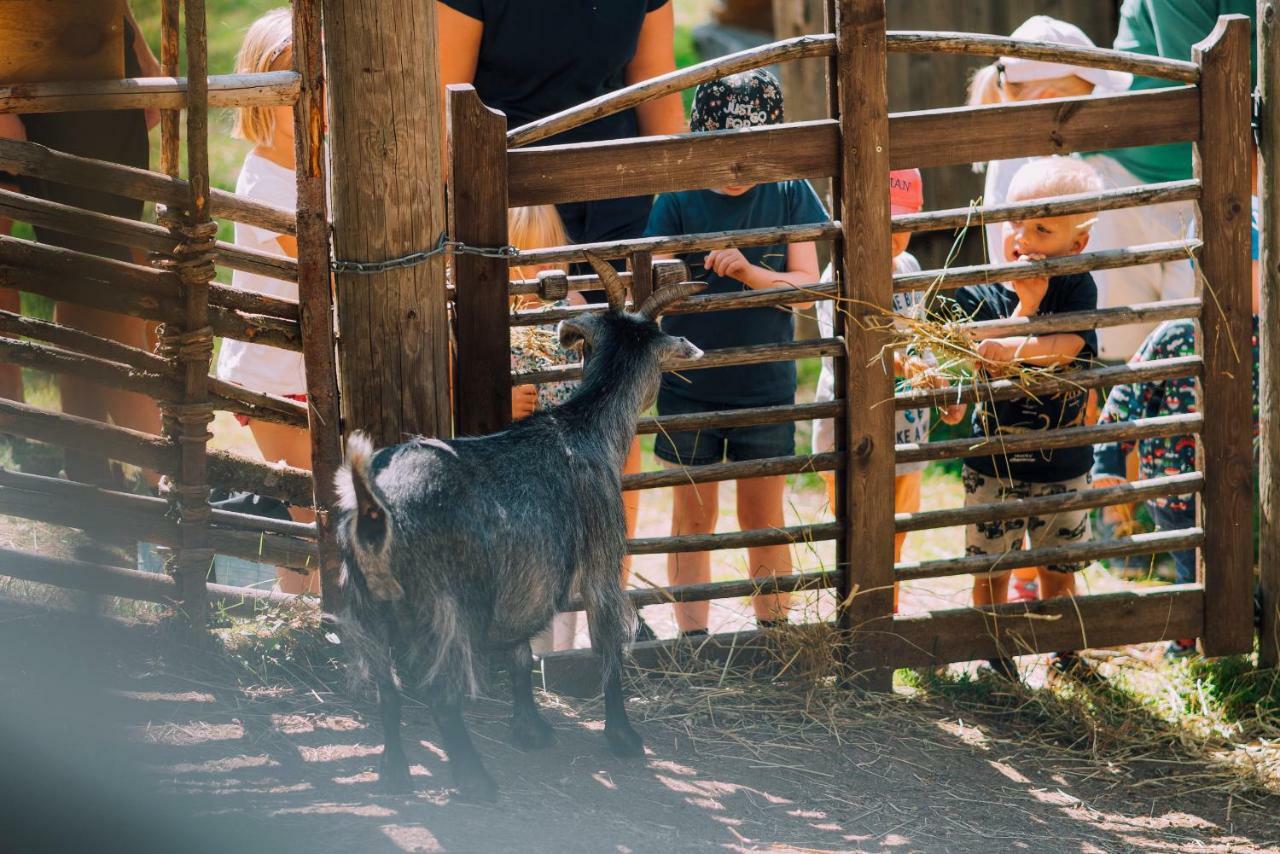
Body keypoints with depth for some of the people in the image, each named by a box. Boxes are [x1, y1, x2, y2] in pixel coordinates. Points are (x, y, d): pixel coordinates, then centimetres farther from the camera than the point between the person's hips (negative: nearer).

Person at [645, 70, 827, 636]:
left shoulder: (790, 195, -2)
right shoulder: (679, 201, -4)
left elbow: (805, 285, -8)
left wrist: (749, 272, -24)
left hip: (764, 382, 0)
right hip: (689, 383, 0)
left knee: (763, 521, 8)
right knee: (693, 518, 7)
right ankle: (692, 640, 15)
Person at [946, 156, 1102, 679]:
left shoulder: (1076, 289, -6)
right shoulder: (976, 296, -6)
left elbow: (1065, 348, -23)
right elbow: (989, 370, -18)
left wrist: (1008, 348, -36)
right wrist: (1026, 305, -23)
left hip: (1062, 463, 0)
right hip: (993, 463, 0)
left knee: (1057, 570, 12)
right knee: (990, 573, 3)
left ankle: (1063, 653, 28)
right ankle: (997, 658, 17)